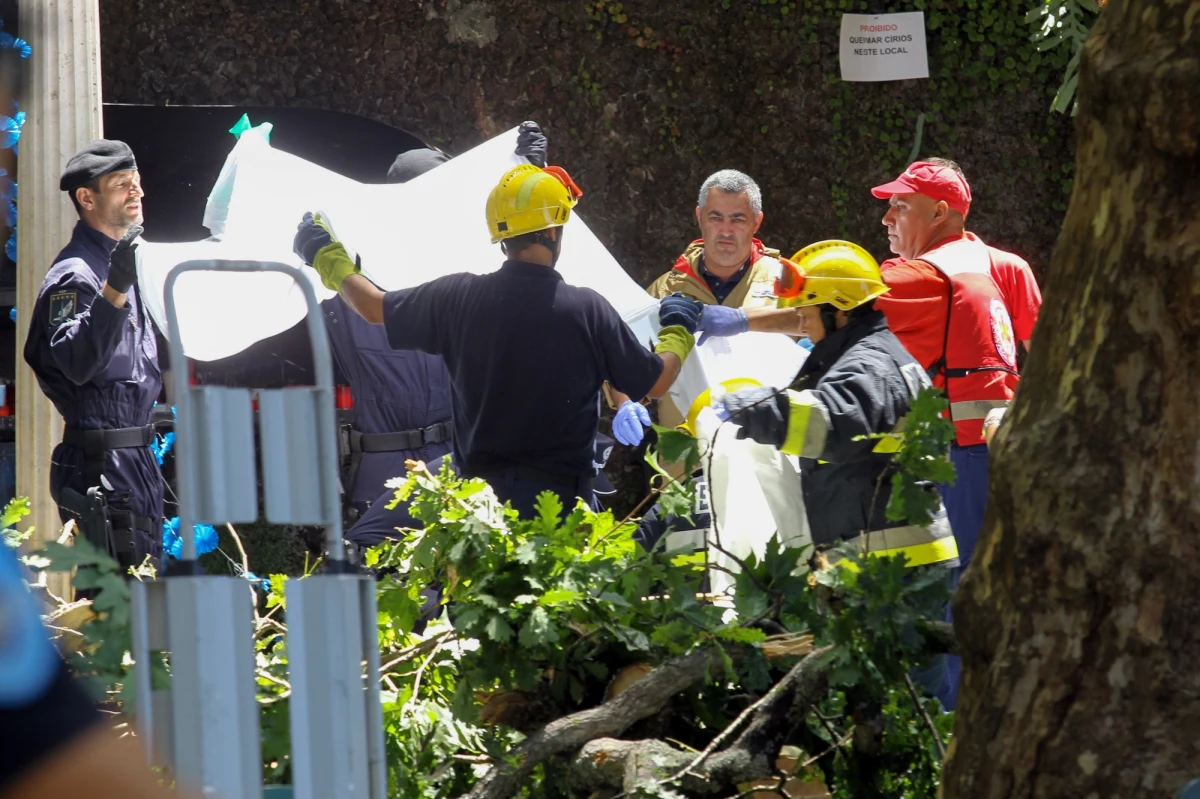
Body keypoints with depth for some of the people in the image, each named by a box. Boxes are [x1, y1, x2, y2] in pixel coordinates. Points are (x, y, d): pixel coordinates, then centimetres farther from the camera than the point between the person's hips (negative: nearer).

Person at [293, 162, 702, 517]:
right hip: (561, 497, -2)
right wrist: (677, 330, 24)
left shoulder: (459, 297, -2)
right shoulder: (587, 309, -9)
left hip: (478, 493, 3)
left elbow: (375, 307, 14)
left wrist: (327, 258, 33)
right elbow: (656, 382, 1)